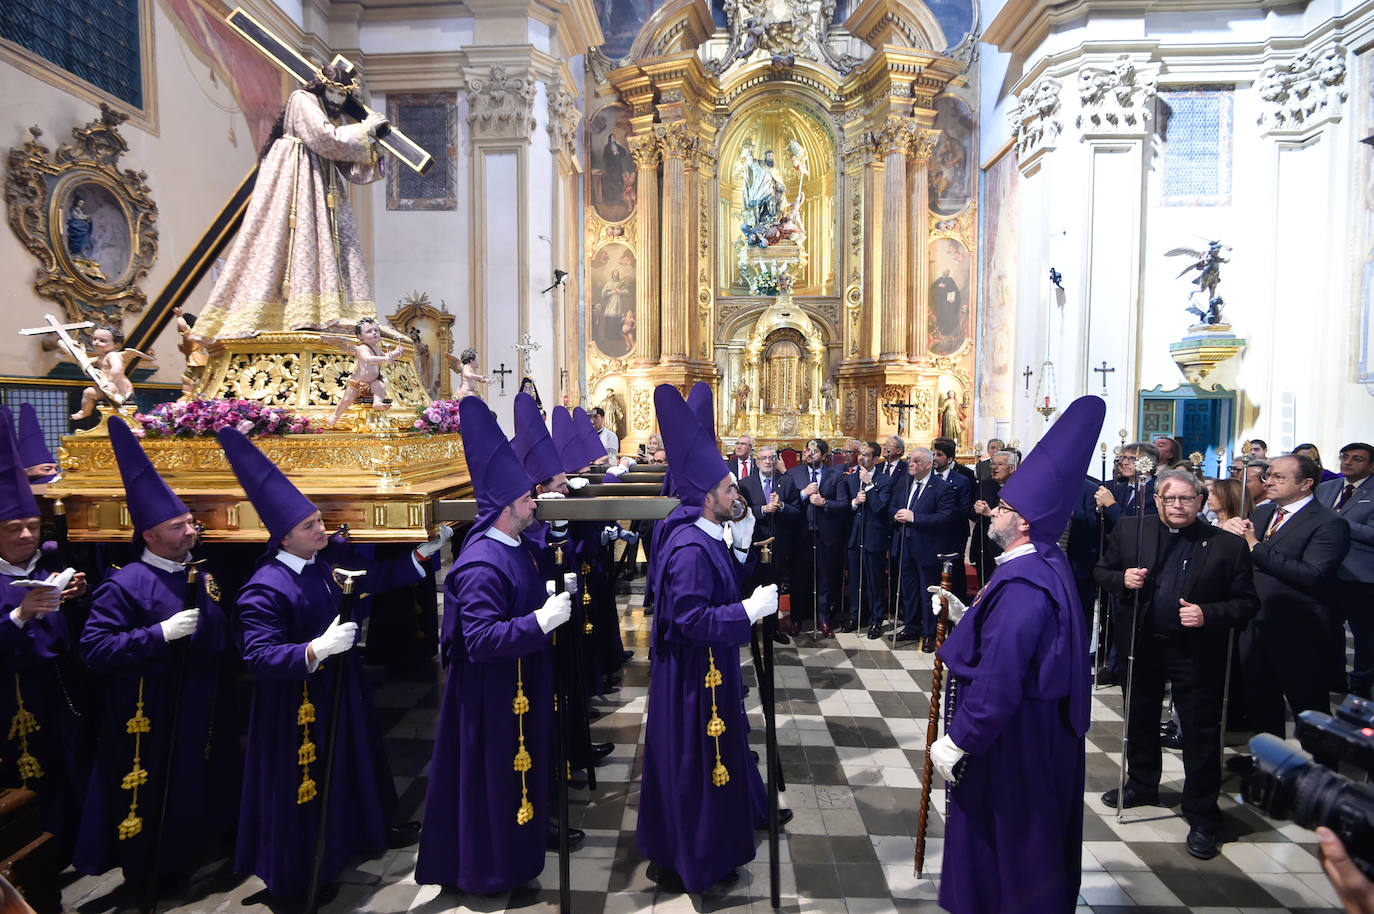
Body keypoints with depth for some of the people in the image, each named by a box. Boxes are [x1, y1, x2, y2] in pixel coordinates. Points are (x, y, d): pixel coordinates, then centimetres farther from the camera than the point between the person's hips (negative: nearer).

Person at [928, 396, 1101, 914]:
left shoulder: (1022, 584, -30)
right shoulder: (1045, 562, 3)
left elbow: (999, 678, -31)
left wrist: (957, 742, -22)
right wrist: (966, 614, 3)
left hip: (1012, 738, -10)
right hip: (1039, 726, 10)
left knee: (1003, 838, 11)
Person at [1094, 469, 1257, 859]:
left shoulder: (1228, 545, -9)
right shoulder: (1129, 531, -3)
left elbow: (1247, 602, -6)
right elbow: (1102, 570, 6)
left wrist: (1207, 614, -23)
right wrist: (1122, 579, -14)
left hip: (1197, 651, -3)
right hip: (1141, 645, 3)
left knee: (1201, 735, 7)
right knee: (1140, 722, 20)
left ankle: (1202, 817, 26)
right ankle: (1141, 786, 43)